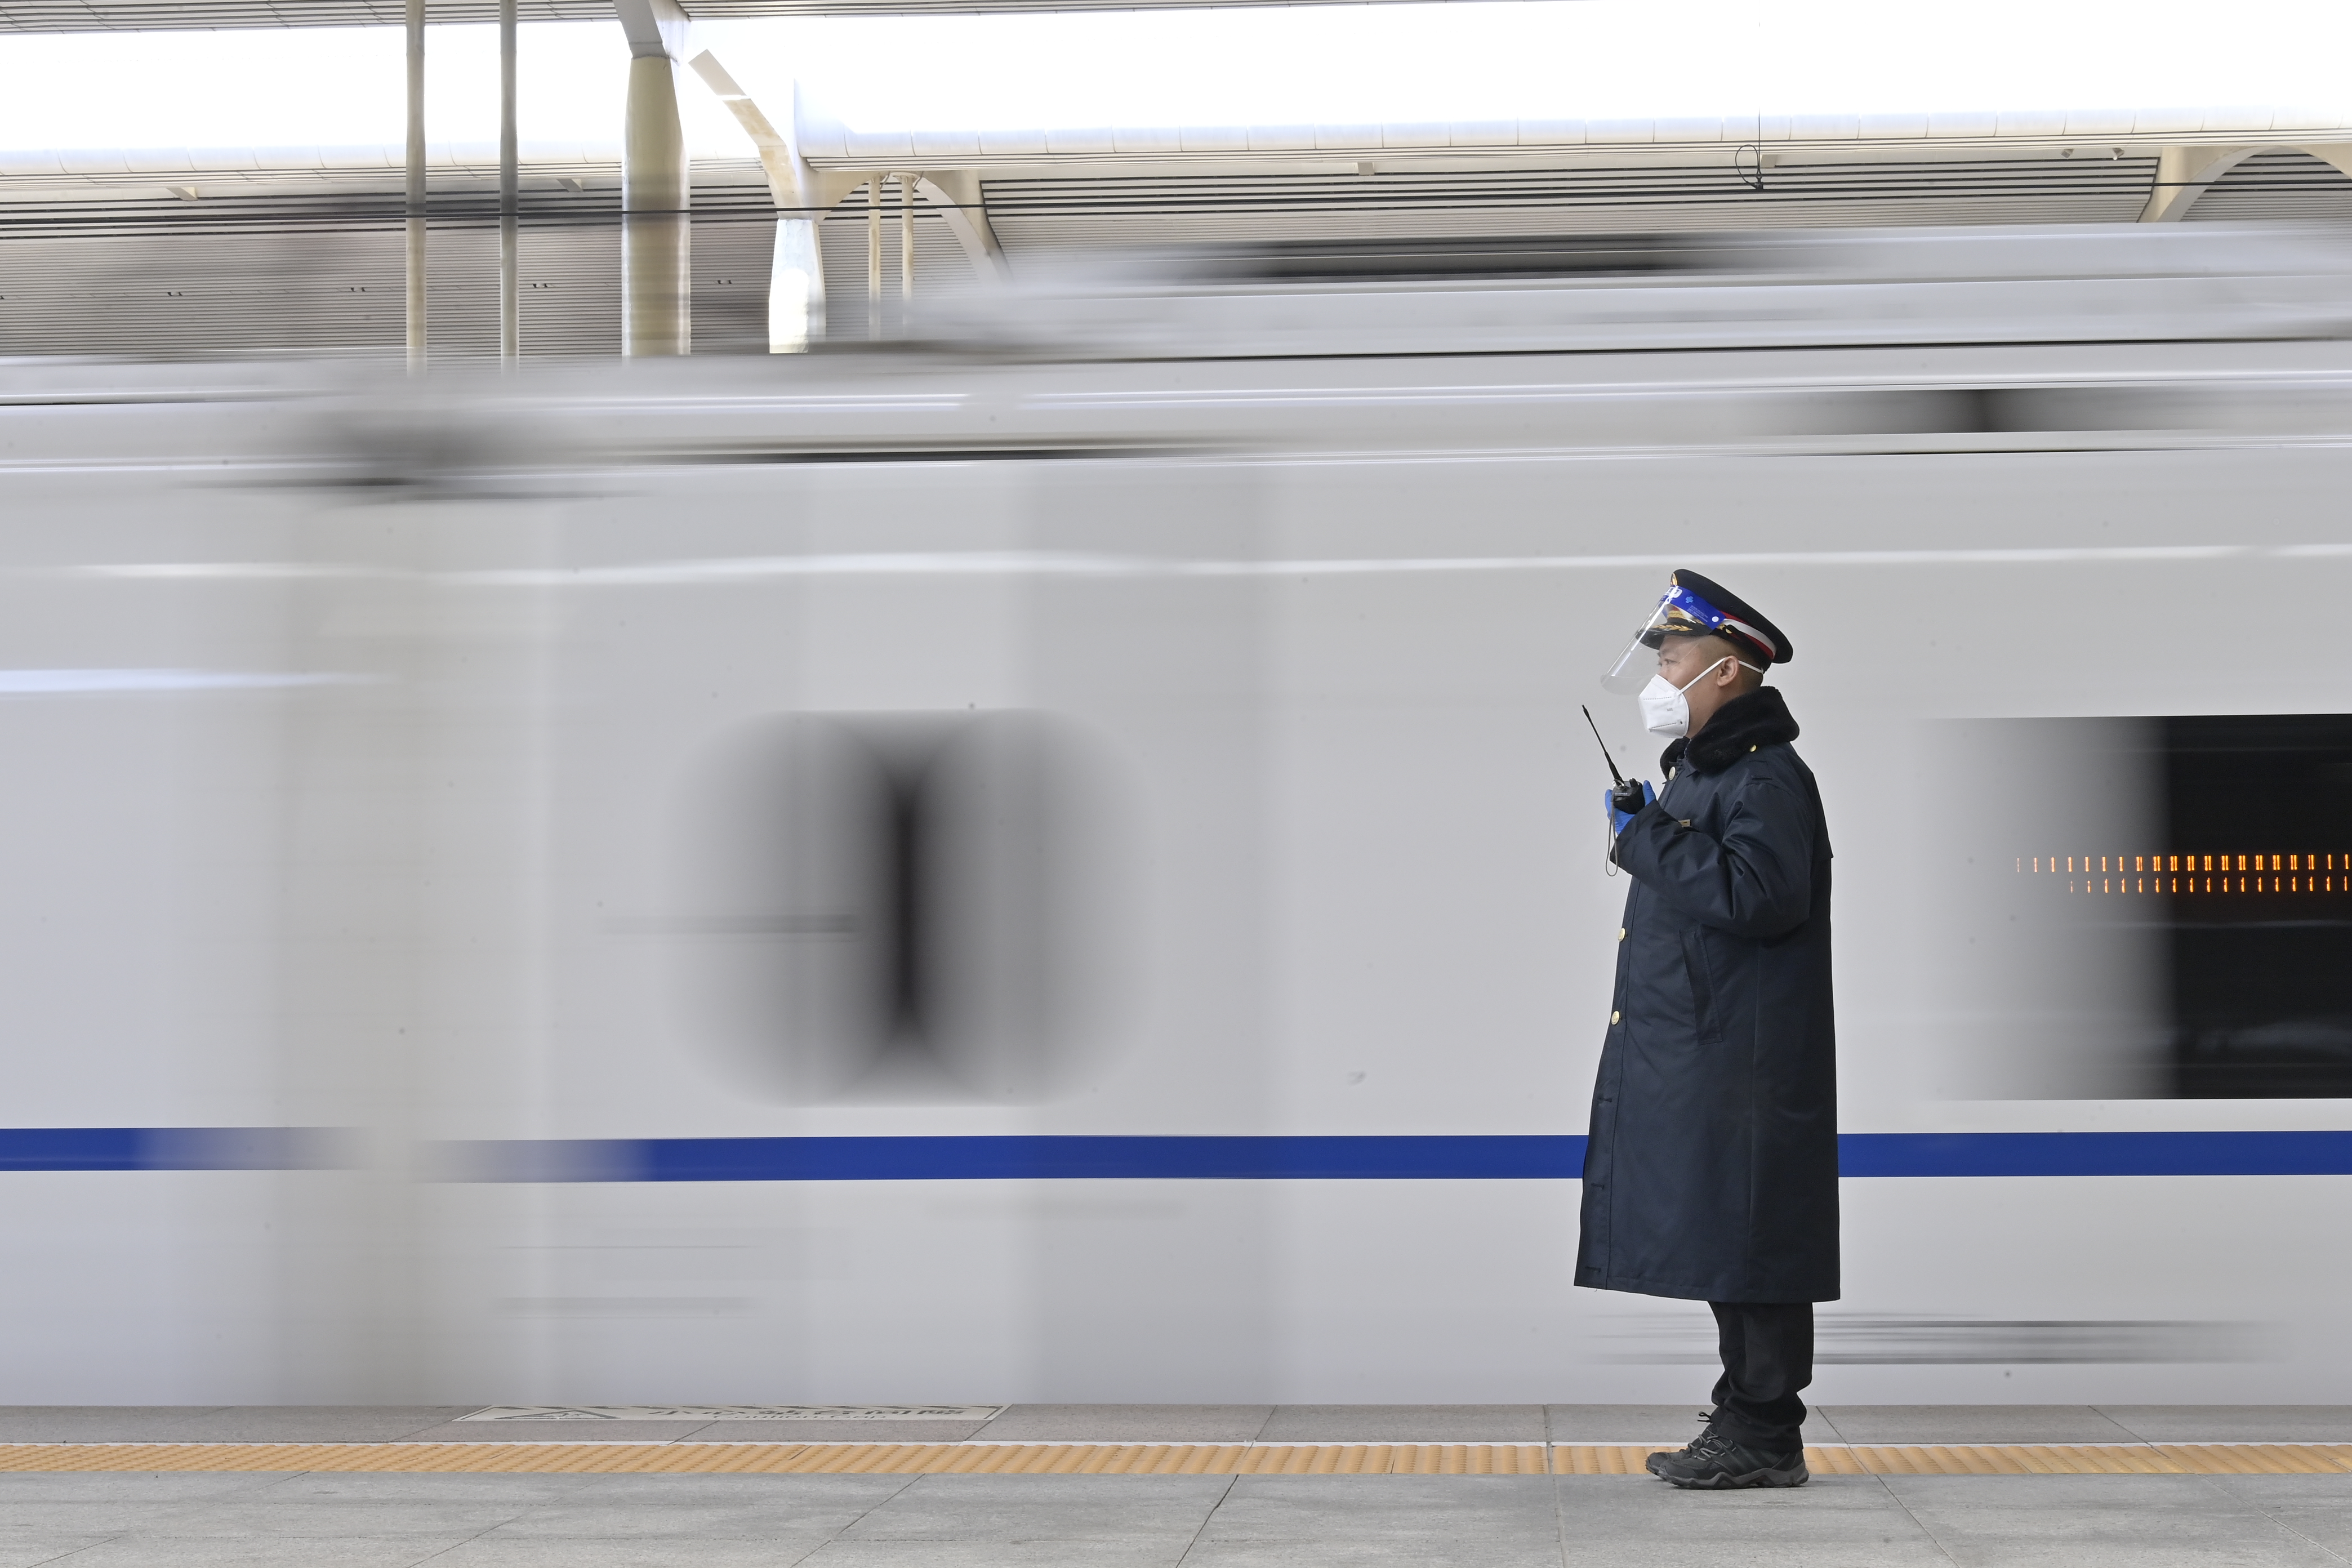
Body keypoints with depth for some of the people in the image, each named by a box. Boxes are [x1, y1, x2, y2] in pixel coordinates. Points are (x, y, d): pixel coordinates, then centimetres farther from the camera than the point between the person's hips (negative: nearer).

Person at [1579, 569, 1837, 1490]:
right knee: (1722, 1246, 14)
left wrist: (1648, 837, -21)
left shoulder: (1768, 779, -14)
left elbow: (1758, 895, -28)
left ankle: (1765, 1438, -1)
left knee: (1744, 1248, -7)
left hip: (1742, 1062, -11)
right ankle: (1744, 1423, 21)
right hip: (1693, 1059, 11)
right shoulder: (1699, 770, 19)